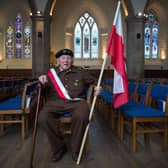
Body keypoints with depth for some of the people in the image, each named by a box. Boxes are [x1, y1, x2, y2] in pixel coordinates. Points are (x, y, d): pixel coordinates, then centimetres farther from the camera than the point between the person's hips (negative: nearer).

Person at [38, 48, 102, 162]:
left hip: (76, 101, -1)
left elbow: (94, 81, 25)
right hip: (55, 102, 1)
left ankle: (76, 149, -9)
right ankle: (59, 148, -5)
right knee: (43, 118, -29)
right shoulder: (52, 73, 17)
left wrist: (99, 88, 2)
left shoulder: (80, 72, 17)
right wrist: (43, 81, -8)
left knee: (82, 116, -35)